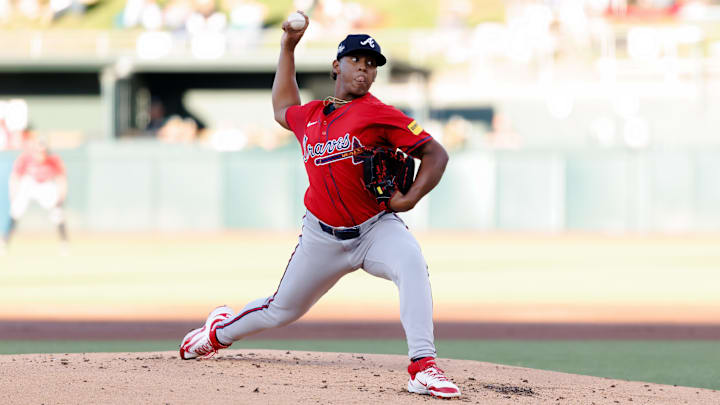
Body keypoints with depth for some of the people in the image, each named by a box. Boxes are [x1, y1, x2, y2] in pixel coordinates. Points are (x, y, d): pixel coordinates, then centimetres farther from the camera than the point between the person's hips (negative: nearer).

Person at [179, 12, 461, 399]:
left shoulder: (379, 115, -8)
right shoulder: (309, 115, 8)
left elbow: (435, 153, -8)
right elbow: (283, 109, 33)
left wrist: (411, 197, -23)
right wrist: (288, 46, 29)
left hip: (376, 228, -4)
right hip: (323, 236, 4)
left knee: (411, 263, -36)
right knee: (281, 311, 14)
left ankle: (422, 366, -41)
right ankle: (221, 330, 46)